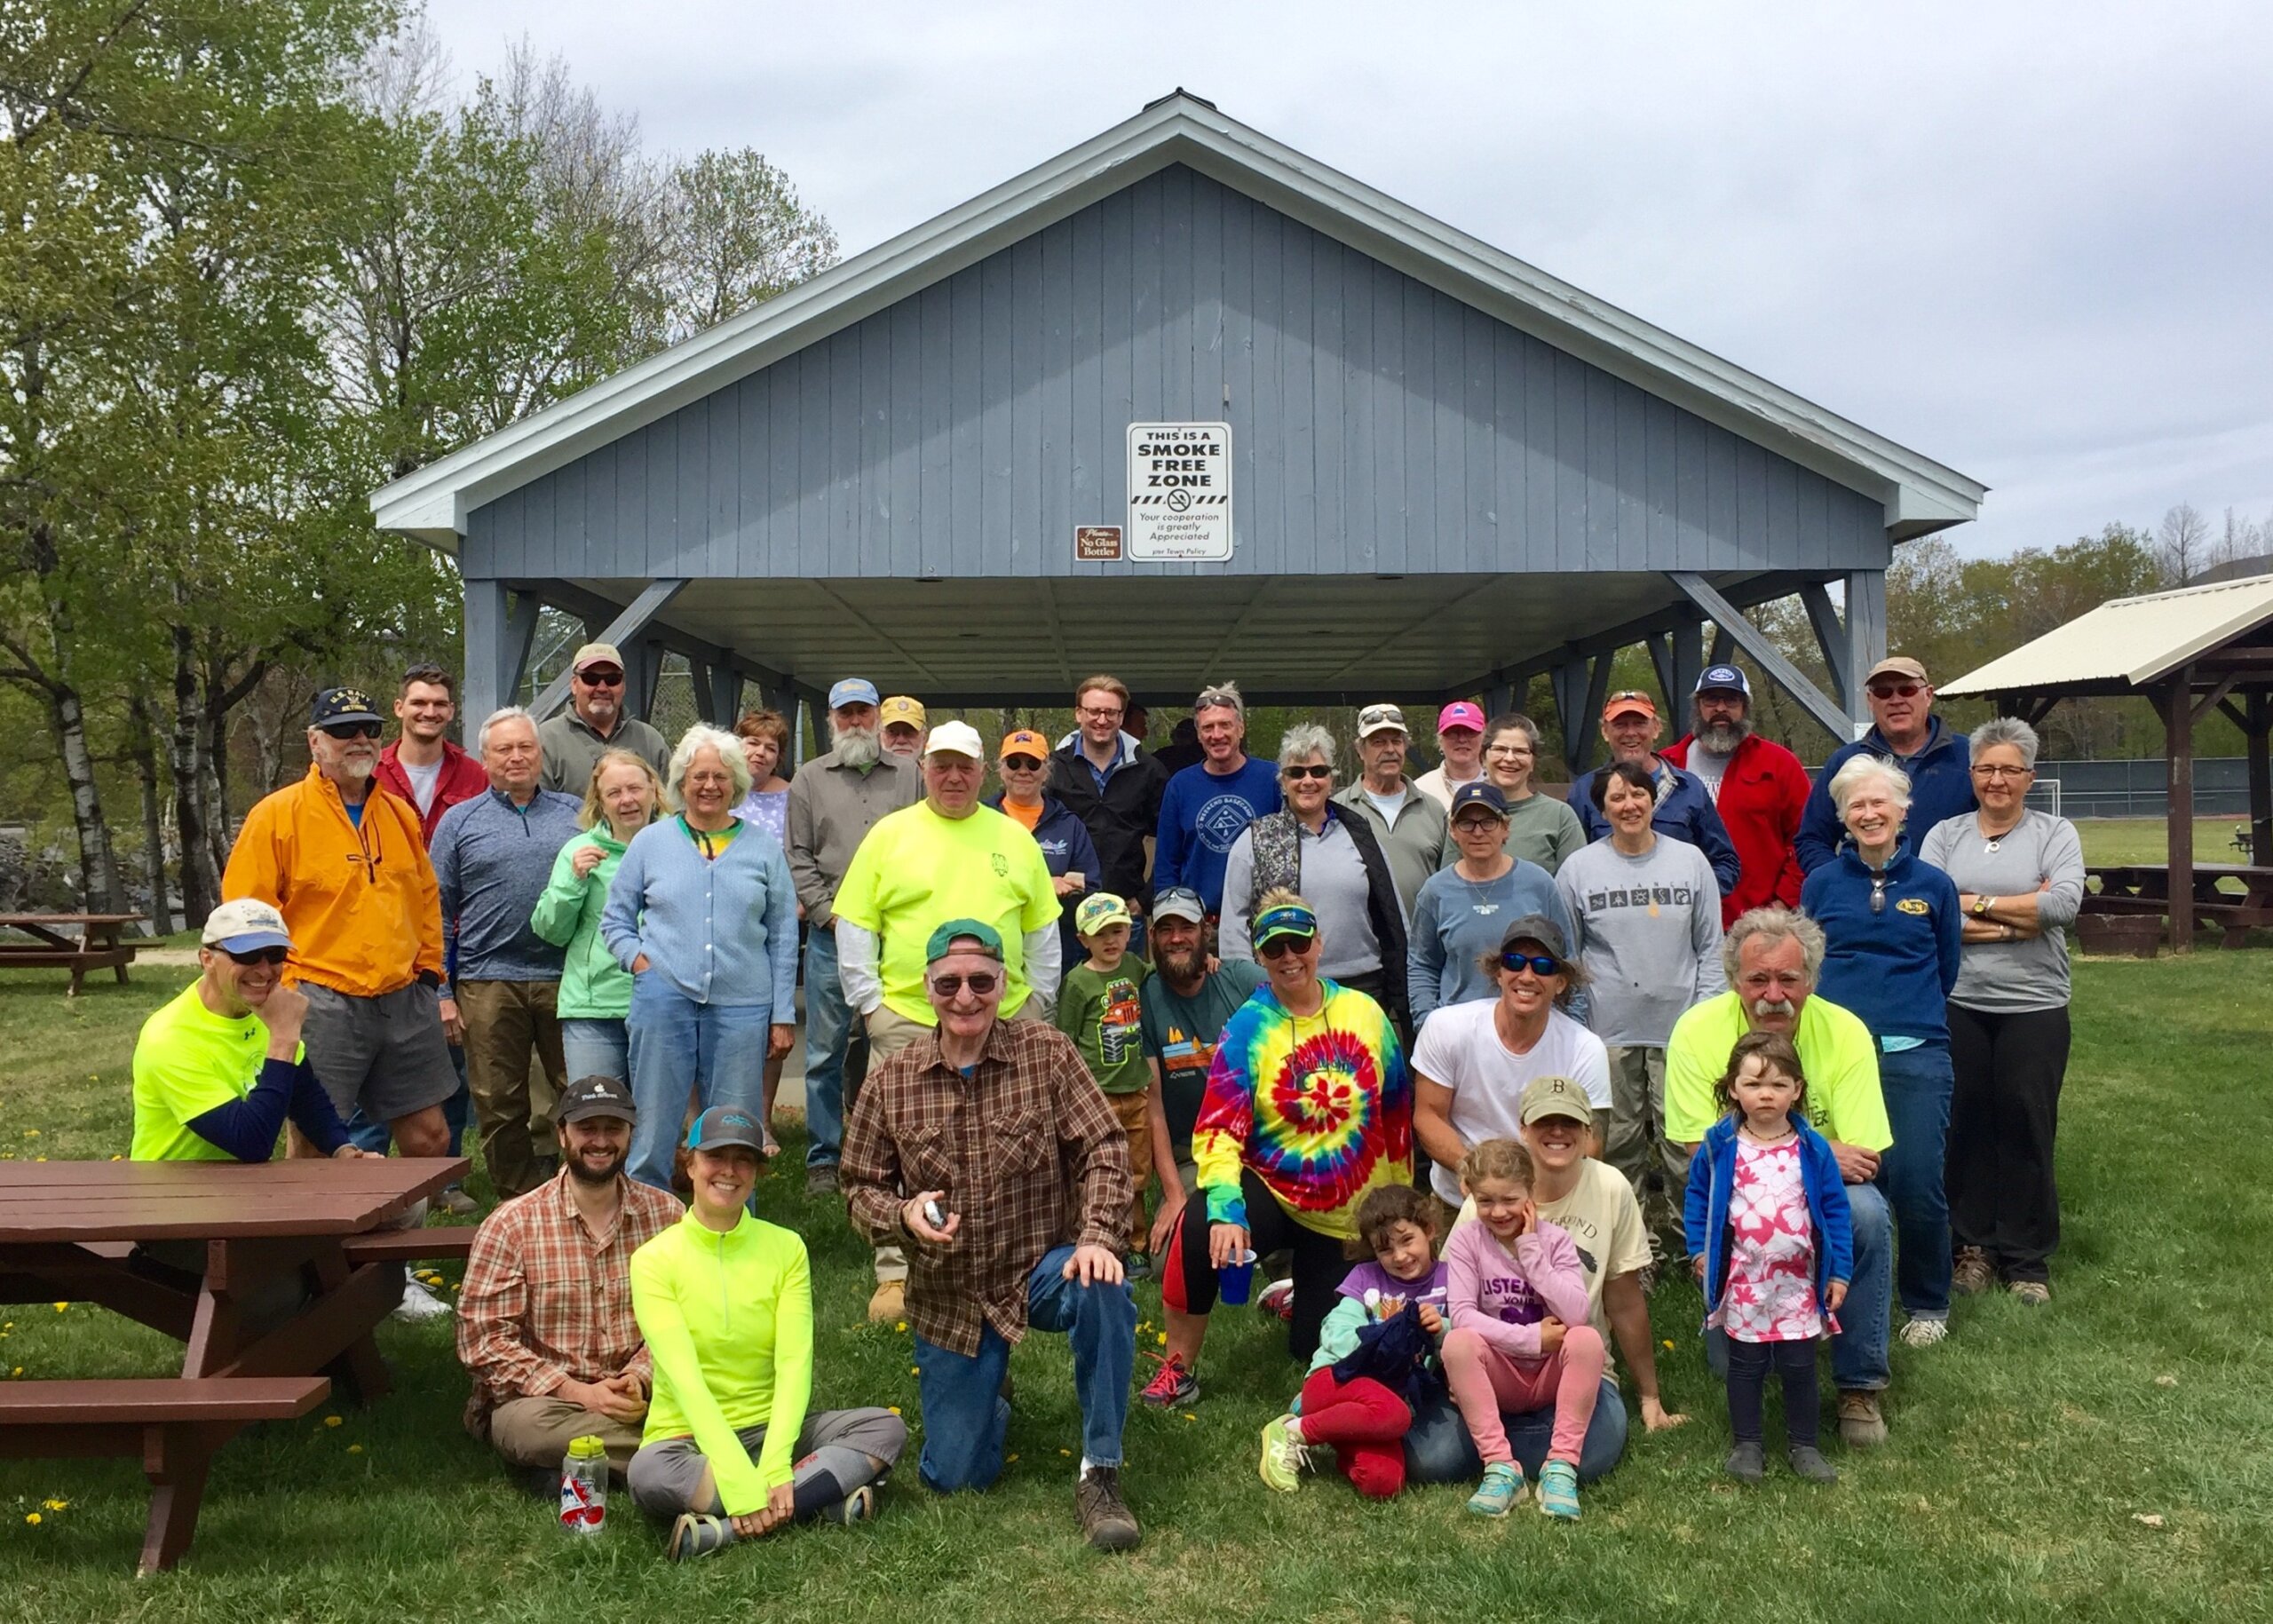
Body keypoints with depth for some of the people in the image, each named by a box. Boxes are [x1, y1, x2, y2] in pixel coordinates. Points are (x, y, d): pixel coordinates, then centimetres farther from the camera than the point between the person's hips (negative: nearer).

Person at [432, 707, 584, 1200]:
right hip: (489, 983, 0)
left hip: (566, 978, 1)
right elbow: (439, 912, 6)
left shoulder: (574, 813, 12)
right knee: (500, 1104, 5)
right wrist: (441, 992, 1)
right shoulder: (460, 822, 8)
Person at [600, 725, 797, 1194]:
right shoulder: (650, 842, 8)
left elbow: (783, 937, 9)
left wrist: (783, 1015, 5)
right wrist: (638, 961, -6)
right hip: (663, 999, 0)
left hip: (741, 1006, 0)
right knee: (651, 1134, 4)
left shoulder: (763, 848, 9)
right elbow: (615, 918, 13)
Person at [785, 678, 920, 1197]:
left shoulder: (908, 776, 11)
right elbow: (797, 857, 6)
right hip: (832, 936, 0)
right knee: (826, 1051, 1)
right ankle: (824, 1159, 10)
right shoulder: (809, 779, 10)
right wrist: (830, 912, -4)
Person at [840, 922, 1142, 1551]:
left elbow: (1104, 1148, -12)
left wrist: (1098, 1236, -28)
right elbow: (861, 1187, 2)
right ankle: (987, 1395, 38)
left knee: (1104, 1293, -37)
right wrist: (903, 1214, -20)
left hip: (1043, 1268, -1)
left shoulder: (1047, 1053, -9)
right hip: (948, 1294, 2)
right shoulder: (890, 1082, -5)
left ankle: (1099, 1475, -18)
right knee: (955, 1477, 1)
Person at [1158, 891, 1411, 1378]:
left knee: (1317, 1350, 7)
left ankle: (1293, 1296, 44)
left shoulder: (1365, 1013, -3)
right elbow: (1218, 1130, -22)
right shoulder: (1246, 1028, -12)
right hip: (1270, 1189, -3)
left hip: (1351, 1215, 3)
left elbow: (1397, 1113, 7)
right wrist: (1226, 1210, -38)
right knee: (1198, 1229, -36)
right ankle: (1180, 1367, -15)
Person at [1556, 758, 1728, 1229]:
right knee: (1618, 1141, 7)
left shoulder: (1690, 861, 5)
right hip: (1608, 1031, 0)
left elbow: (1710, 948, 7)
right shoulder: (1578, 869, 3)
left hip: (1679, 1027, 0)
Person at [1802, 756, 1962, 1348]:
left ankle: (1927, 1305, 15)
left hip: (1916, 1054, -1)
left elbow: (1948, 971, 14)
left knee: (1917, 1183, -5)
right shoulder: (1822, 884, 8)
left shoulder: (1933, 885, 7)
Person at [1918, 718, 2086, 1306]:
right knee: (1966, 1125, 6)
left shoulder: (2055, 834, 4)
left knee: (2027, 1128, 3)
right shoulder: (1945, 835, 8)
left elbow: (2064, 904, -14)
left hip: (2033, 1007, -1)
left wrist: (1977, 904, -10)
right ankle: (1974, 1247, 19)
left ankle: (2027, 1259, 15)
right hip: (1959, 1004, 1)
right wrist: (2019, 919, -12)